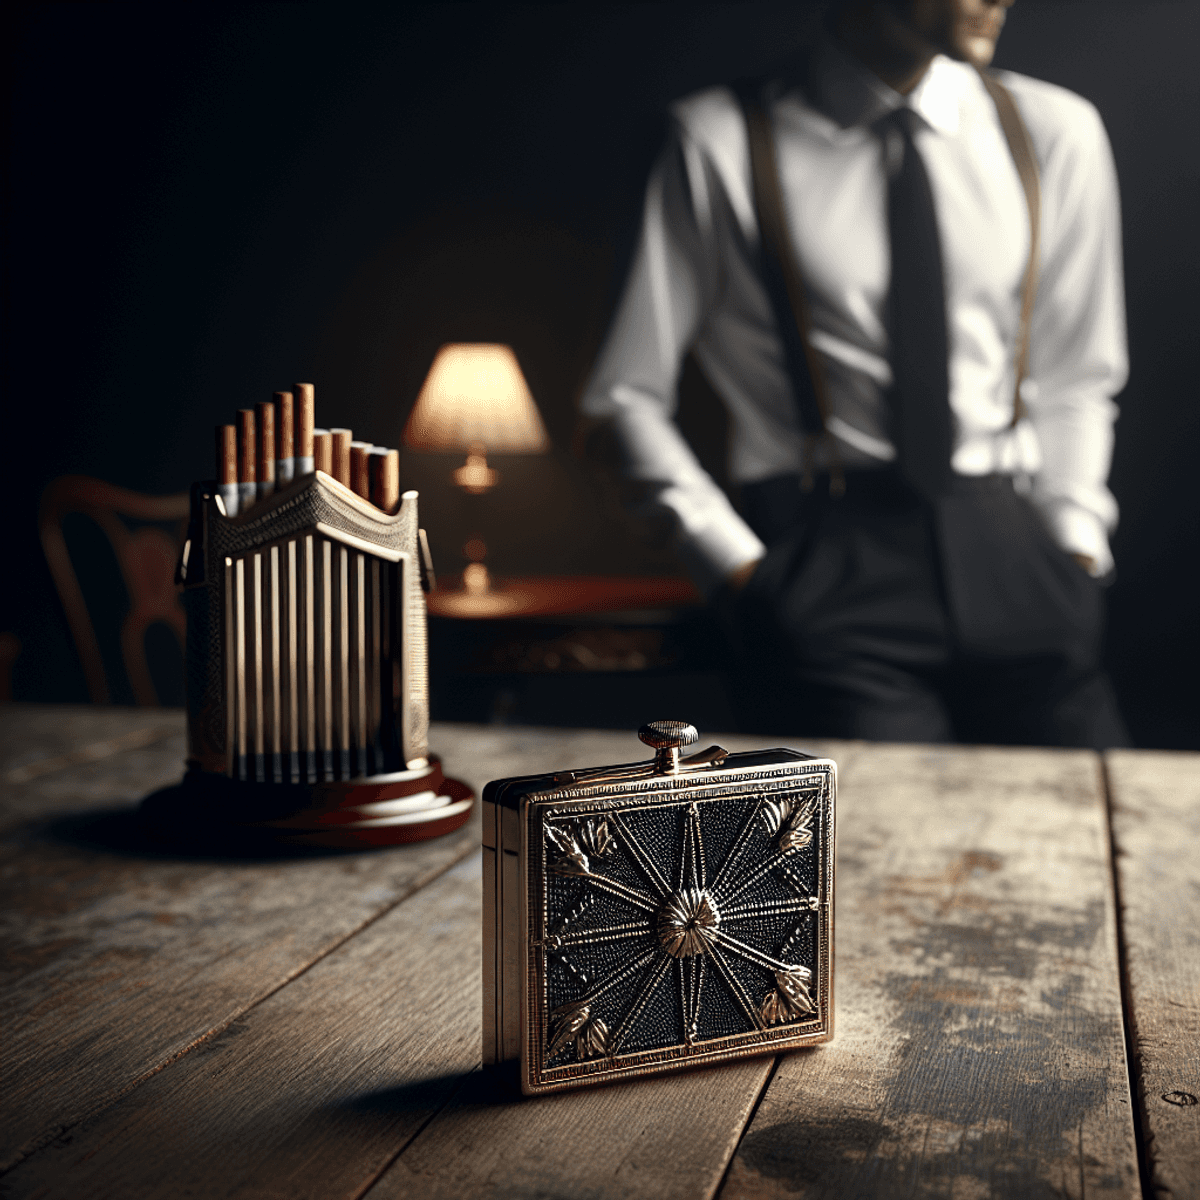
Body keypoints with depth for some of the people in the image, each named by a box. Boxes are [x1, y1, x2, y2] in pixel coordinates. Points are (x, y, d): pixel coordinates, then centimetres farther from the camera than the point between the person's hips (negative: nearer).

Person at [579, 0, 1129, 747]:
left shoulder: (1058, 133, 10)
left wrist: (1076, 543, 6)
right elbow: (627, 395, 4)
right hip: (830, 567, -3)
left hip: (1010, 553, 4)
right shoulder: (721, 145, -1)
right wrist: (736, 562, -2)